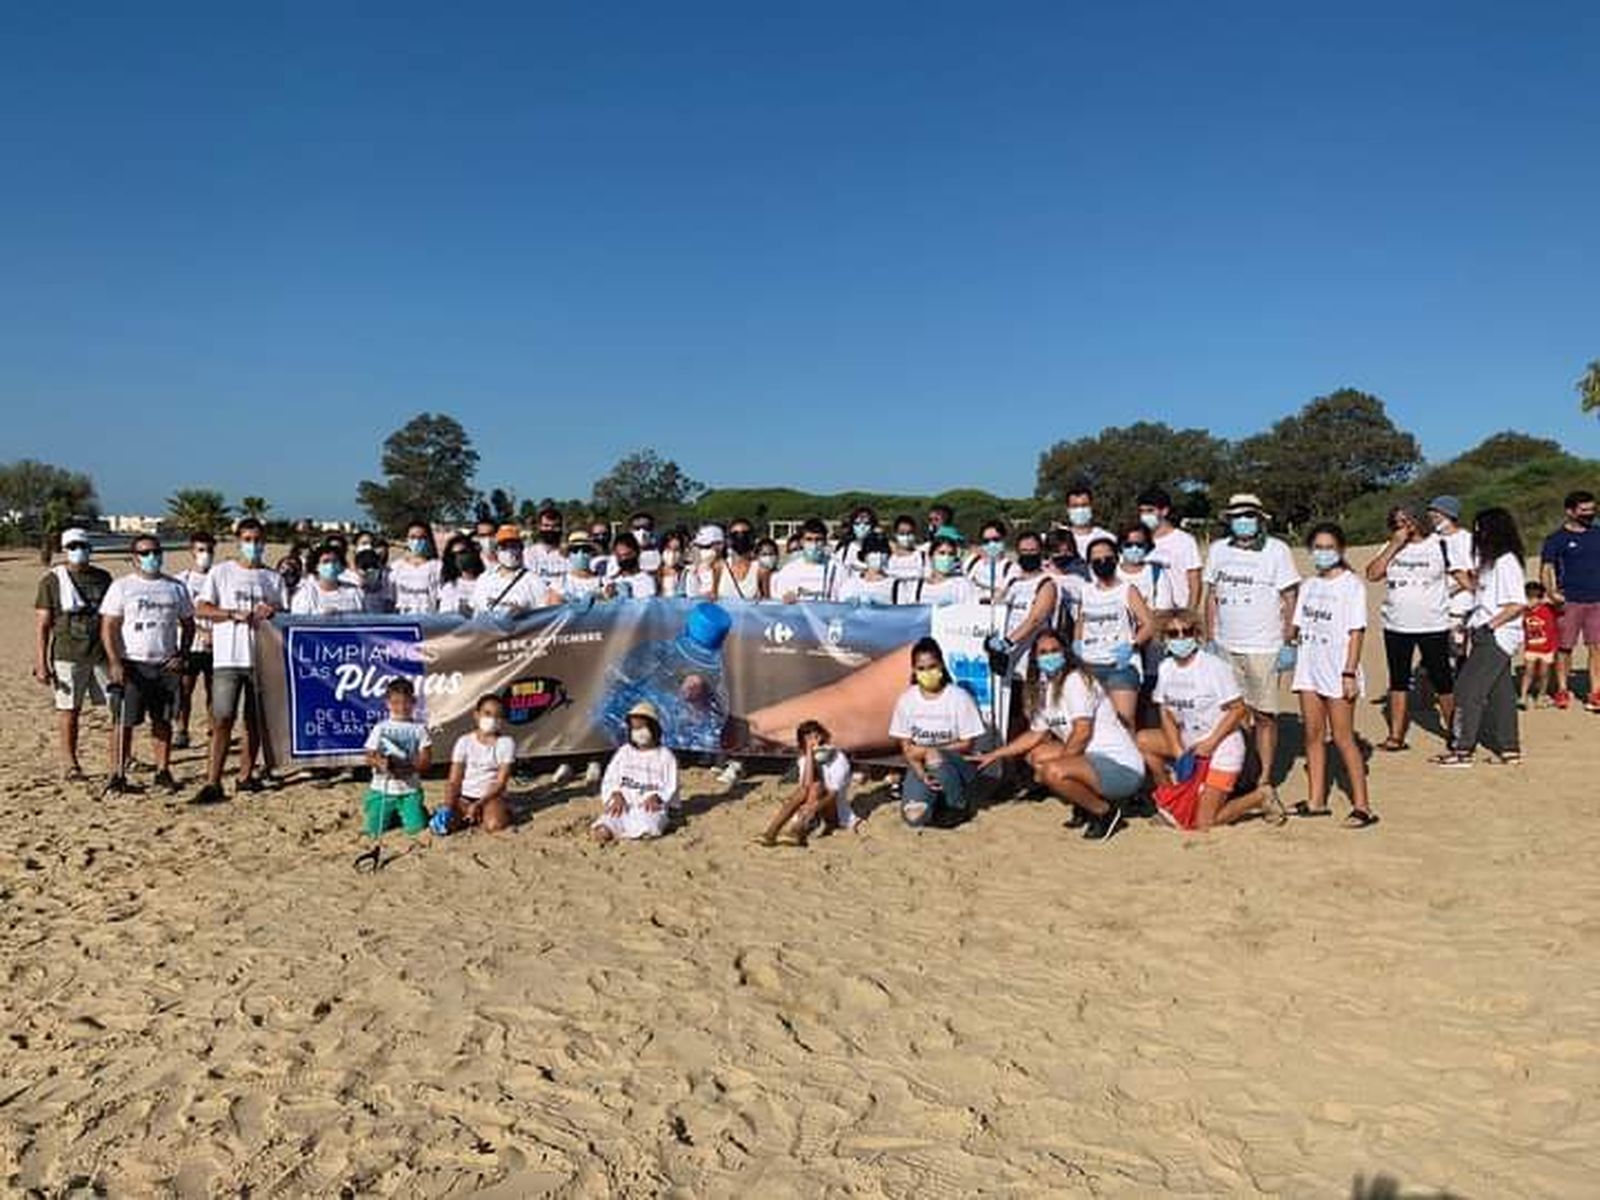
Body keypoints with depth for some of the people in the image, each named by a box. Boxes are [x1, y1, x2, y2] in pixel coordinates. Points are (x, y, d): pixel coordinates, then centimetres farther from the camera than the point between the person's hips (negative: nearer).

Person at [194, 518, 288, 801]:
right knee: (223, 719, -8)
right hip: (228, 657, -3)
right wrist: (235, 614, -14)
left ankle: (246, 776, 18)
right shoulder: (221, 572, 6)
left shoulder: (273, 578, 12)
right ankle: (213, 782, -7)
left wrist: (272, 612, -11)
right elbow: (201, 609, -1)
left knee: (255, 720, 8)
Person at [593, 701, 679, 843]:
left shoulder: (665, 756, 10)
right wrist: (616, 795, -8)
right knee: (602, 832, -33)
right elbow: (609, 780, 14)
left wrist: (655, 797, -17)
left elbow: (670, 788, 4)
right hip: (623, 805, 1)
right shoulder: (624, 752, 19)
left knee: (645, 828, -39)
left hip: (651, 807, -1)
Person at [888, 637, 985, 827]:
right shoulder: (907, 699, -4)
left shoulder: (959, 697, -12)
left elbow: (967, 744, -8)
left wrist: (929, 751, -17)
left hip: (955, 764, -2)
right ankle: (936, 796, 12)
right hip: (921, 767, 2)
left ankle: (958, 805, -8)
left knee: (935, 759, -38)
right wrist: (922, 775, -18)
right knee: (914, 816, -24)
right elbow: (906, 748, -1)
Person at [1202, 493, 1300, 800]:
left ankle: (1266, 776, 11)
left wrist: (1287, 641, -6)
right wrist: (1210, 638, 9)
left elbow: (1290, 597, -1)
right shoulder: (1217, 550, 9)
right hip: (1225, 646, 3)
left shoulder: (1276, 550, -1)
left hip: (1263, 647, -3)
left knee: (1264, 714, 1)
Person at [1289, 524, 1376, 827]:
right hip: (1309, 669, 6)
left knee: (1342, 738, -5)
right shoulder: (1308, 586, 12)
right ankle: (1316, 800, 16)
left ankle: (1362, 805, 1)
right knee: (1313, 735, 9)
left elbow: (1356, 632, -9)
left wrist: (1349, 673, -15)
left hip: (1337, 671, -6)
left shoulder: (1351, 585, -5)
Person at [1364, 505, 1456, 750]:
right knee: (1398, 680, 8)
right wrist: (1395, 545, -9)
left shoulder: (1439, 545, -1)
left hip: (1433, 626, -3)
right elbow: (1373, 574, -6)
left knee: (1442, 679, 2)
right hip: (1396, 626, 4)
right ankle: (1396, 735, 14)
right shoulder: (1391, 547, 7)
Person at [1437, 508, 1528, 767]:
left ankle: (1462, 750, -4)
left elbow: (1517, 604, -20)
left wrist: (1489, 625, -19)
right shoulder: (1491, 561, 13)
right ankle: (1510, 748, 21)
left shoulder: (1506, 562, -16)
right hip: (1489, 638, 10)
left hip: (1496, 637, -10)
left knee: (1468, 688, -8)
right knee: (1499, 691, 13)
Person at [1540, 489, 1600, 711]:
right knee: (1565, 647, 2)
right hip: (1570, 601, -3)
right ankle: (1562, 690, 14)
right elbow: (1545, 570, -1)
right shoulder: (1557, 539, 1)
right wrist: (1551, 593, -15)